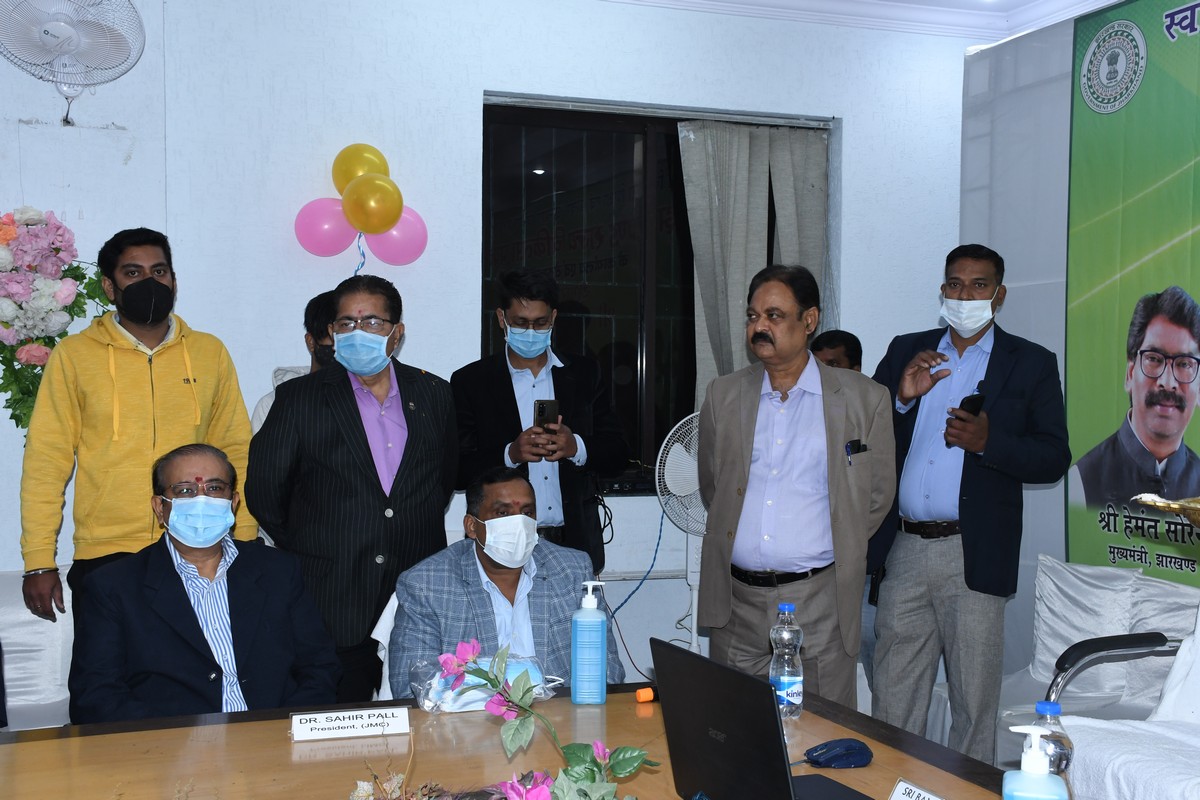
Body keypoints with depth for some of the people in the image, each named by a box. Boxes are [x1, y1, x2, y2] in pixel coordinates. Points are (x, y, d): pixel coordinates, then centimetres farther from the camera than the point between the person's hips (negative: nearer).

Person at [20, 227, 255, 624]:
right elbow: (46, 461, 2)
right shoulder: (74, 356, 3)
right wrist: (39, 563, -2)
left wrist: (245, 546, 3)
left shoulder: (210, 353, 8)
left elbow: (235, 451, 9)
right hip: (105, 556, -1)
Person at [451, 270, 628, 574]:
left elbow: (617, 456, 6)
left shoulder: (585, 374, 9)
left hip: (575, 543, 2)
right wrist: (510, 454, -19)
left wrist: (576, 447, -14)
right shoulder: (470, 381, 3)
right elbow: (458, 470, -2)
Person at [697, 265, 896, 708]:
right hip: (737, 599, 3)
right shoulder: (723, 395, 9)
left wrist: (834, 548, 10)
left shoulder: (864, 398, 1)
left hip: (819, 600, -2)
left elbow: (878, 494, 8)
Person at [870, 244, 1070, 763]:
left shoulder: (1032, 364, 3)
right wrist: (901, 396, -11)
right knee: (891, 701, 10)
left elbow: (1054, 458, -2)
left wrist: (988, 441, -18)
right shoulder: (906, 350, 11)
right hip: (905, 549, 3)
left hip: (974, 556, -2)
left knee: (974, 701, 8)